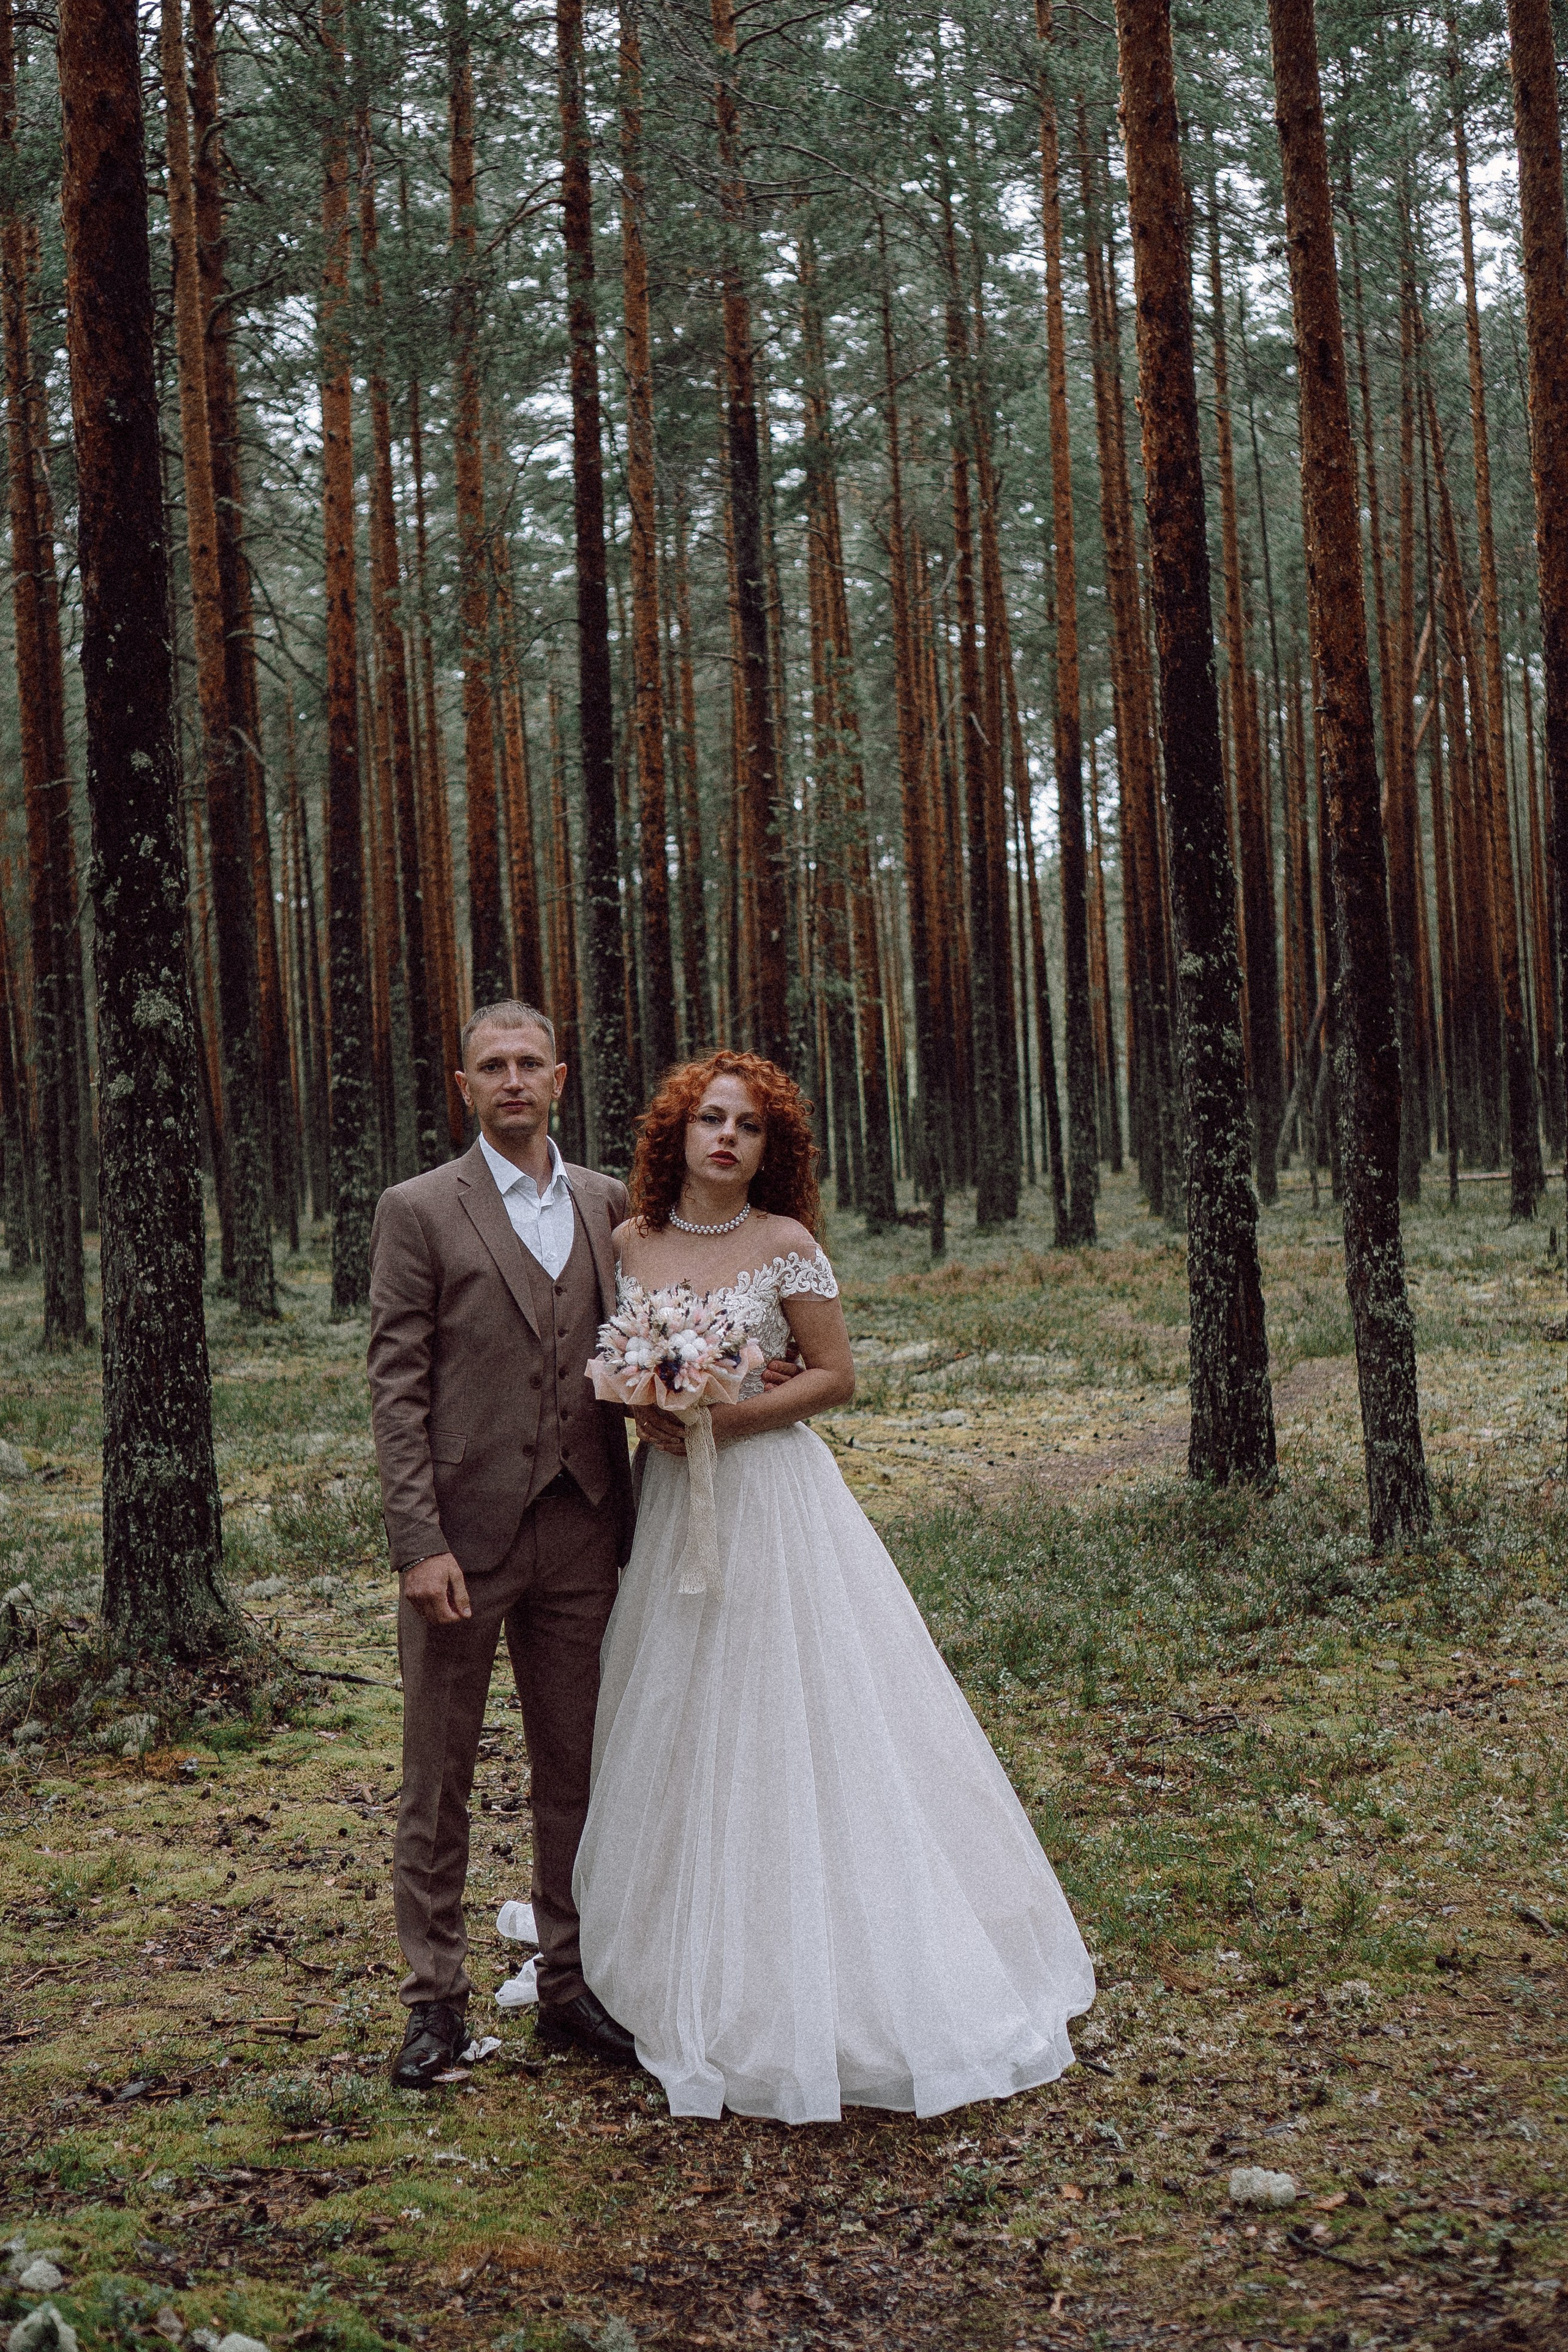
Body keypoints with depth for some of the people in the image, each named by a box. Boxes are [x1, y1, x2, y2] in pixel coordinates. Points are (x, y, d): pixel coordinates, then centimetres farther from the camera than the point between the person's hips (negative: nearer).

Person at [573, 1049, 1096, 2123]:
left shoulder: (785, 1244, -7)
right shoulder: (632, 1241, 4)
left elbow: (837, 1377, -6)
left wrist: (726, 1418, -15)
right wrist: (645, 1407, -7)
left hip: (774, 1497, -4)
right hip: (674, 1501, 4)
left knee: (794, 1722, -3)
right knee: (685, 1732, 9)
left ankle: (826, 1980, 8)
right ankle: (705, 1975, 22)